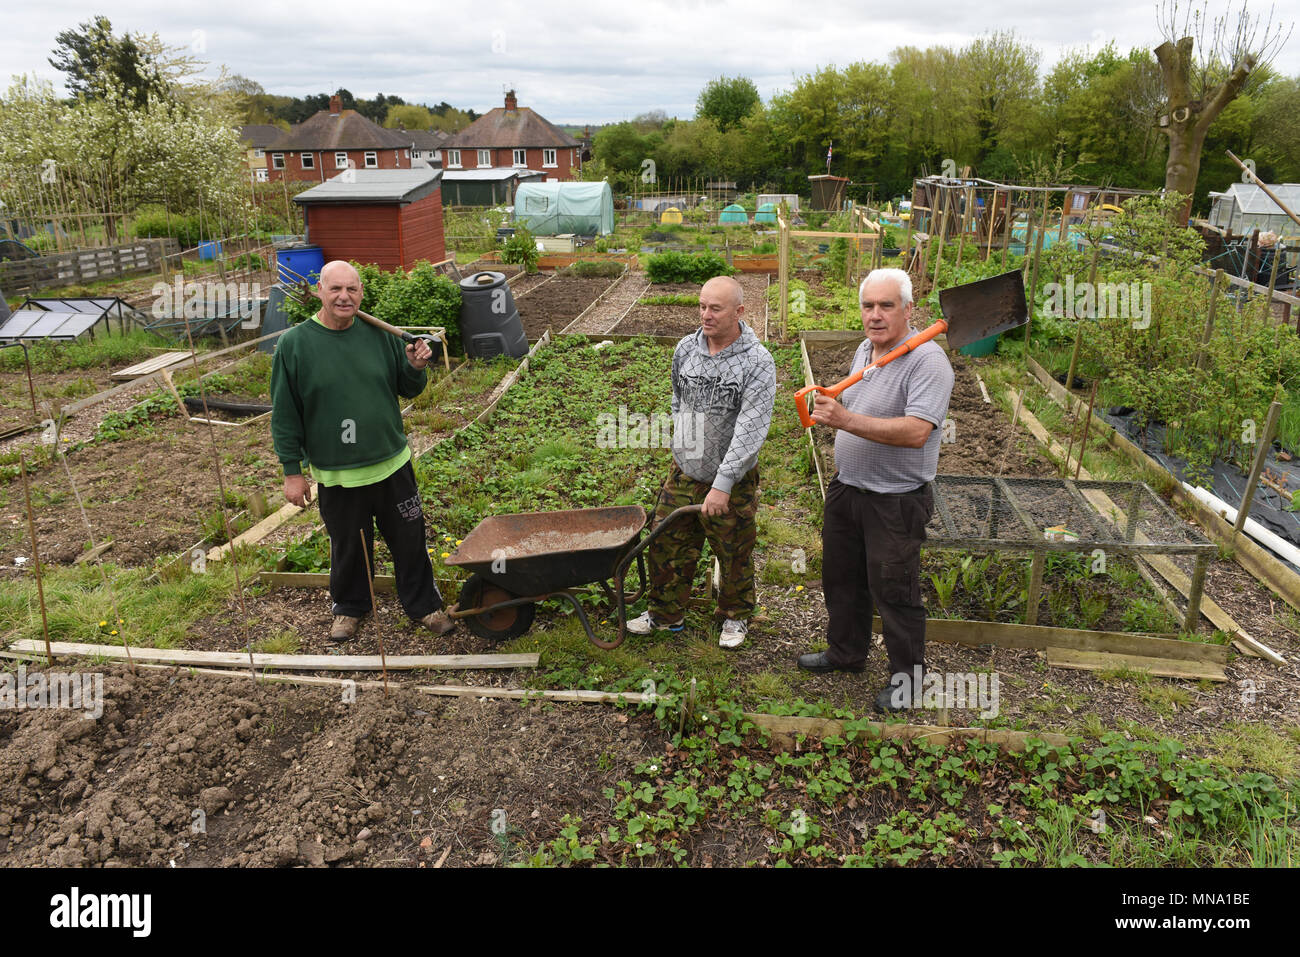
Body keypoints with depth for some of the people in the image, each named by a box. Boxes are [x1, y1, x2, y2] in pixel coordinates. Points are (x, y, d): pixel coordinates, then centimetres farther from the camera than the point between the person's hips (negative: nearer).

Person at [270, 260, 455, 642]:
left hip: (392, 464, 2)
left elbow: (408, 389, 9)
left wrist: (416, 368, -13)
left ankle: (423, 604, 31)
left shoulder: (379, 334, -2)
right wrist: (292, 471, -4)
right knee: (348, 546, 16)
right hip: (336, 474, -1)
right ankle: (349, 607, 41)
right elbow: (285, 414, -4)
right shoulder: (294, 343, -8)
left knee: (409, 540, 12)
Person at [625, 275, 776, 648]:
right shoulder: (686, 349, -2)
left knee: (734, 554, 12)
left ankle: (736, 616, 36)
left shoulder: (757, 362, -18)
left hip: (732, 480, -4)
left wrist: (722, 483, -26)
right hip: (684, 473, 4)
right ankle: (666, 614, 31)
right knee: (667, 544, 11)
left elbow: (750, 428, -23)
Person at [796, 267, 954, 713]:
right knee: (841, 576, 21)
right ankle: (846, 652, 41)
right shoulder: (864, 350, 8)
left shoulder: (927, 361, -20)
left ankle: (907, 677, 24)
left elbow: (916, 432, -32)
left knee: (894, 591, 4)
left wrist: (847, 420, -35)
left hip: (895, 502, -8)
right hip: (846, 488, 8)